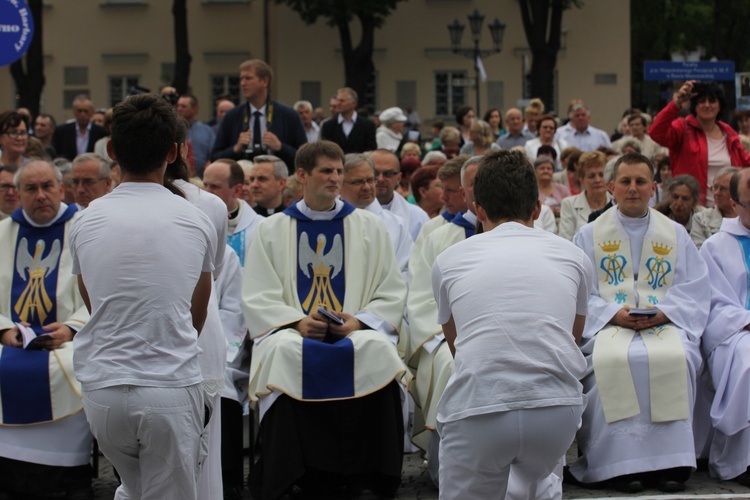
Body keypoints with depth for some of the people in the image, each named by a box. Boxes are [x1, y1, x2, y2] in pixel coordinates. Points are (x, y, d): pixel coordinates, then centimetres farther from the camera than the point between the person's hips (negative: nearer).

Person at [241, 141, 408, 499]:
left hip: (357, 334, 1)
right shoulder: (270, 231, 14)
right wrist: (298, 322, -13)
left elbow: (392, 295, 10)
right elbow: (257, 299, 6)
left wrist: (359, 321, -10)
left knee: (376, 351, -35)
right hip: (293, 332, 0)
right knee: (285, 352, -37)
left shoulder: (370, 227, 16)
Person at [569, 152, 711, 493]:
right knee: (612, 360, -35)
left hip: (665, 324, 1)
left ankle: (670, 461, -27)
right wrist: (614, 314, -14)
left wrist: (663, 312, -11)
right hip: (608, 325, -1)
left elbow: (695, 289, 8)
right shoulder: (589, 236, 12)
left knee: (673, 358, -33)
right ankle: (622, 462, -31)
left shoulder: (676, 235, 15)